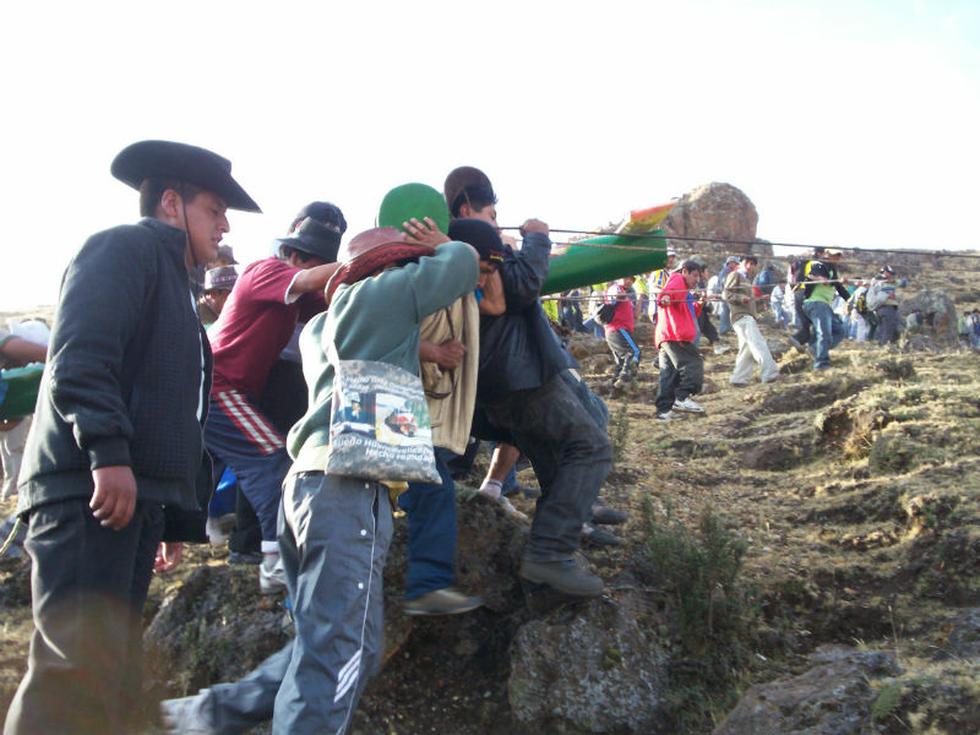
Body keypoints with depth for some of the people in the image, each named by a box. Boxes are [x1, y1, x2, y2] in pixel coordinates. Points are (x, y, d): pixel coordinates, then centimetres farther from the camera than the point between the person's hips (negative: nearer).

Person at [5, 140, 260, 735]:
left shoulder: (174, 280, 28)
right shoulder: (125, 248, 1)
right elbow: (79, 355, -16)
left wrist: (175, 510, 23)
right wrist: (107, 452, -25)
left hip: (134, 494, 10)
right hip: (91, 488, -10)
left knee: (114, 679, 9)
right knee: (78, 670, -14)